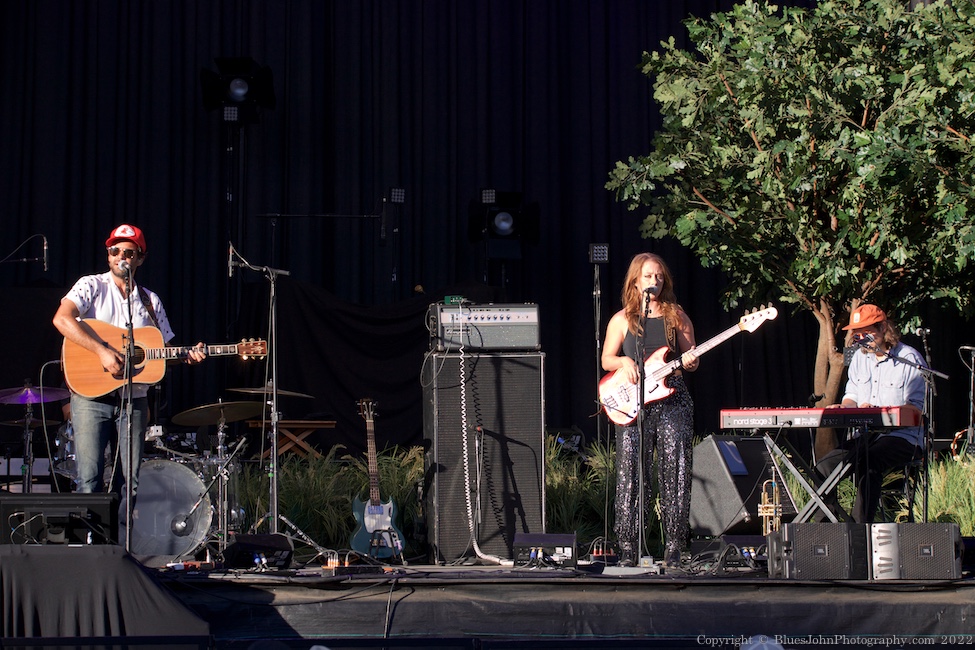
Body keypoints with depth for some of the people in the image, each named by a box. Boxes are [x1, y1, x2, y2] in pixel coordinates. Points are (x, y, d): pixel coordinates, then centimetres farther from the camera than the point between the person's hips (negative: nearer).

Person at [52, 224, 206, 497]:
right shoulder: (92, 286, 1)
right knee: (88, 481, -10)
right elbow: (62, 319, -16)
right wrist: (102, 351, -23)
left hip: (134, 398, 4)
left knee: (130, 483, 3)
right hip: (92, 393, -4)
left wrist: (187, 356, -2)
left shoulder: (150, 301, 14)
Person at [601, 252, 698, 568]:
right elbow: (606, 359, 9)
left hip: (672, 402, 1)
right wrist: (624, 362, -11)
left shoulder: (677, 317, 11)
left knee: (675, 473, -4)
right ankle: (628, 550, 2)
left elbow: (691, 358, 12)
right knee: (631, 476, -4)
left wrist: (690, 361, -10)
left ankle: (674, 548, 2)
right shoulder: (622, 320, 9)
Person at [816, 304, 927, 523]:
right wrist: (844, 408, -5)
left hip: (902, 436, -6)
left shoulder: (909, 359, -6)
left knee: (867, 464, -36)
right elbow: (852, 396, 21)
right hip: (864, 435, 7)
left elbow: (917, 408, -10)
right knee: (824, 468, -17)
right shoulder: (860, 357, 14)